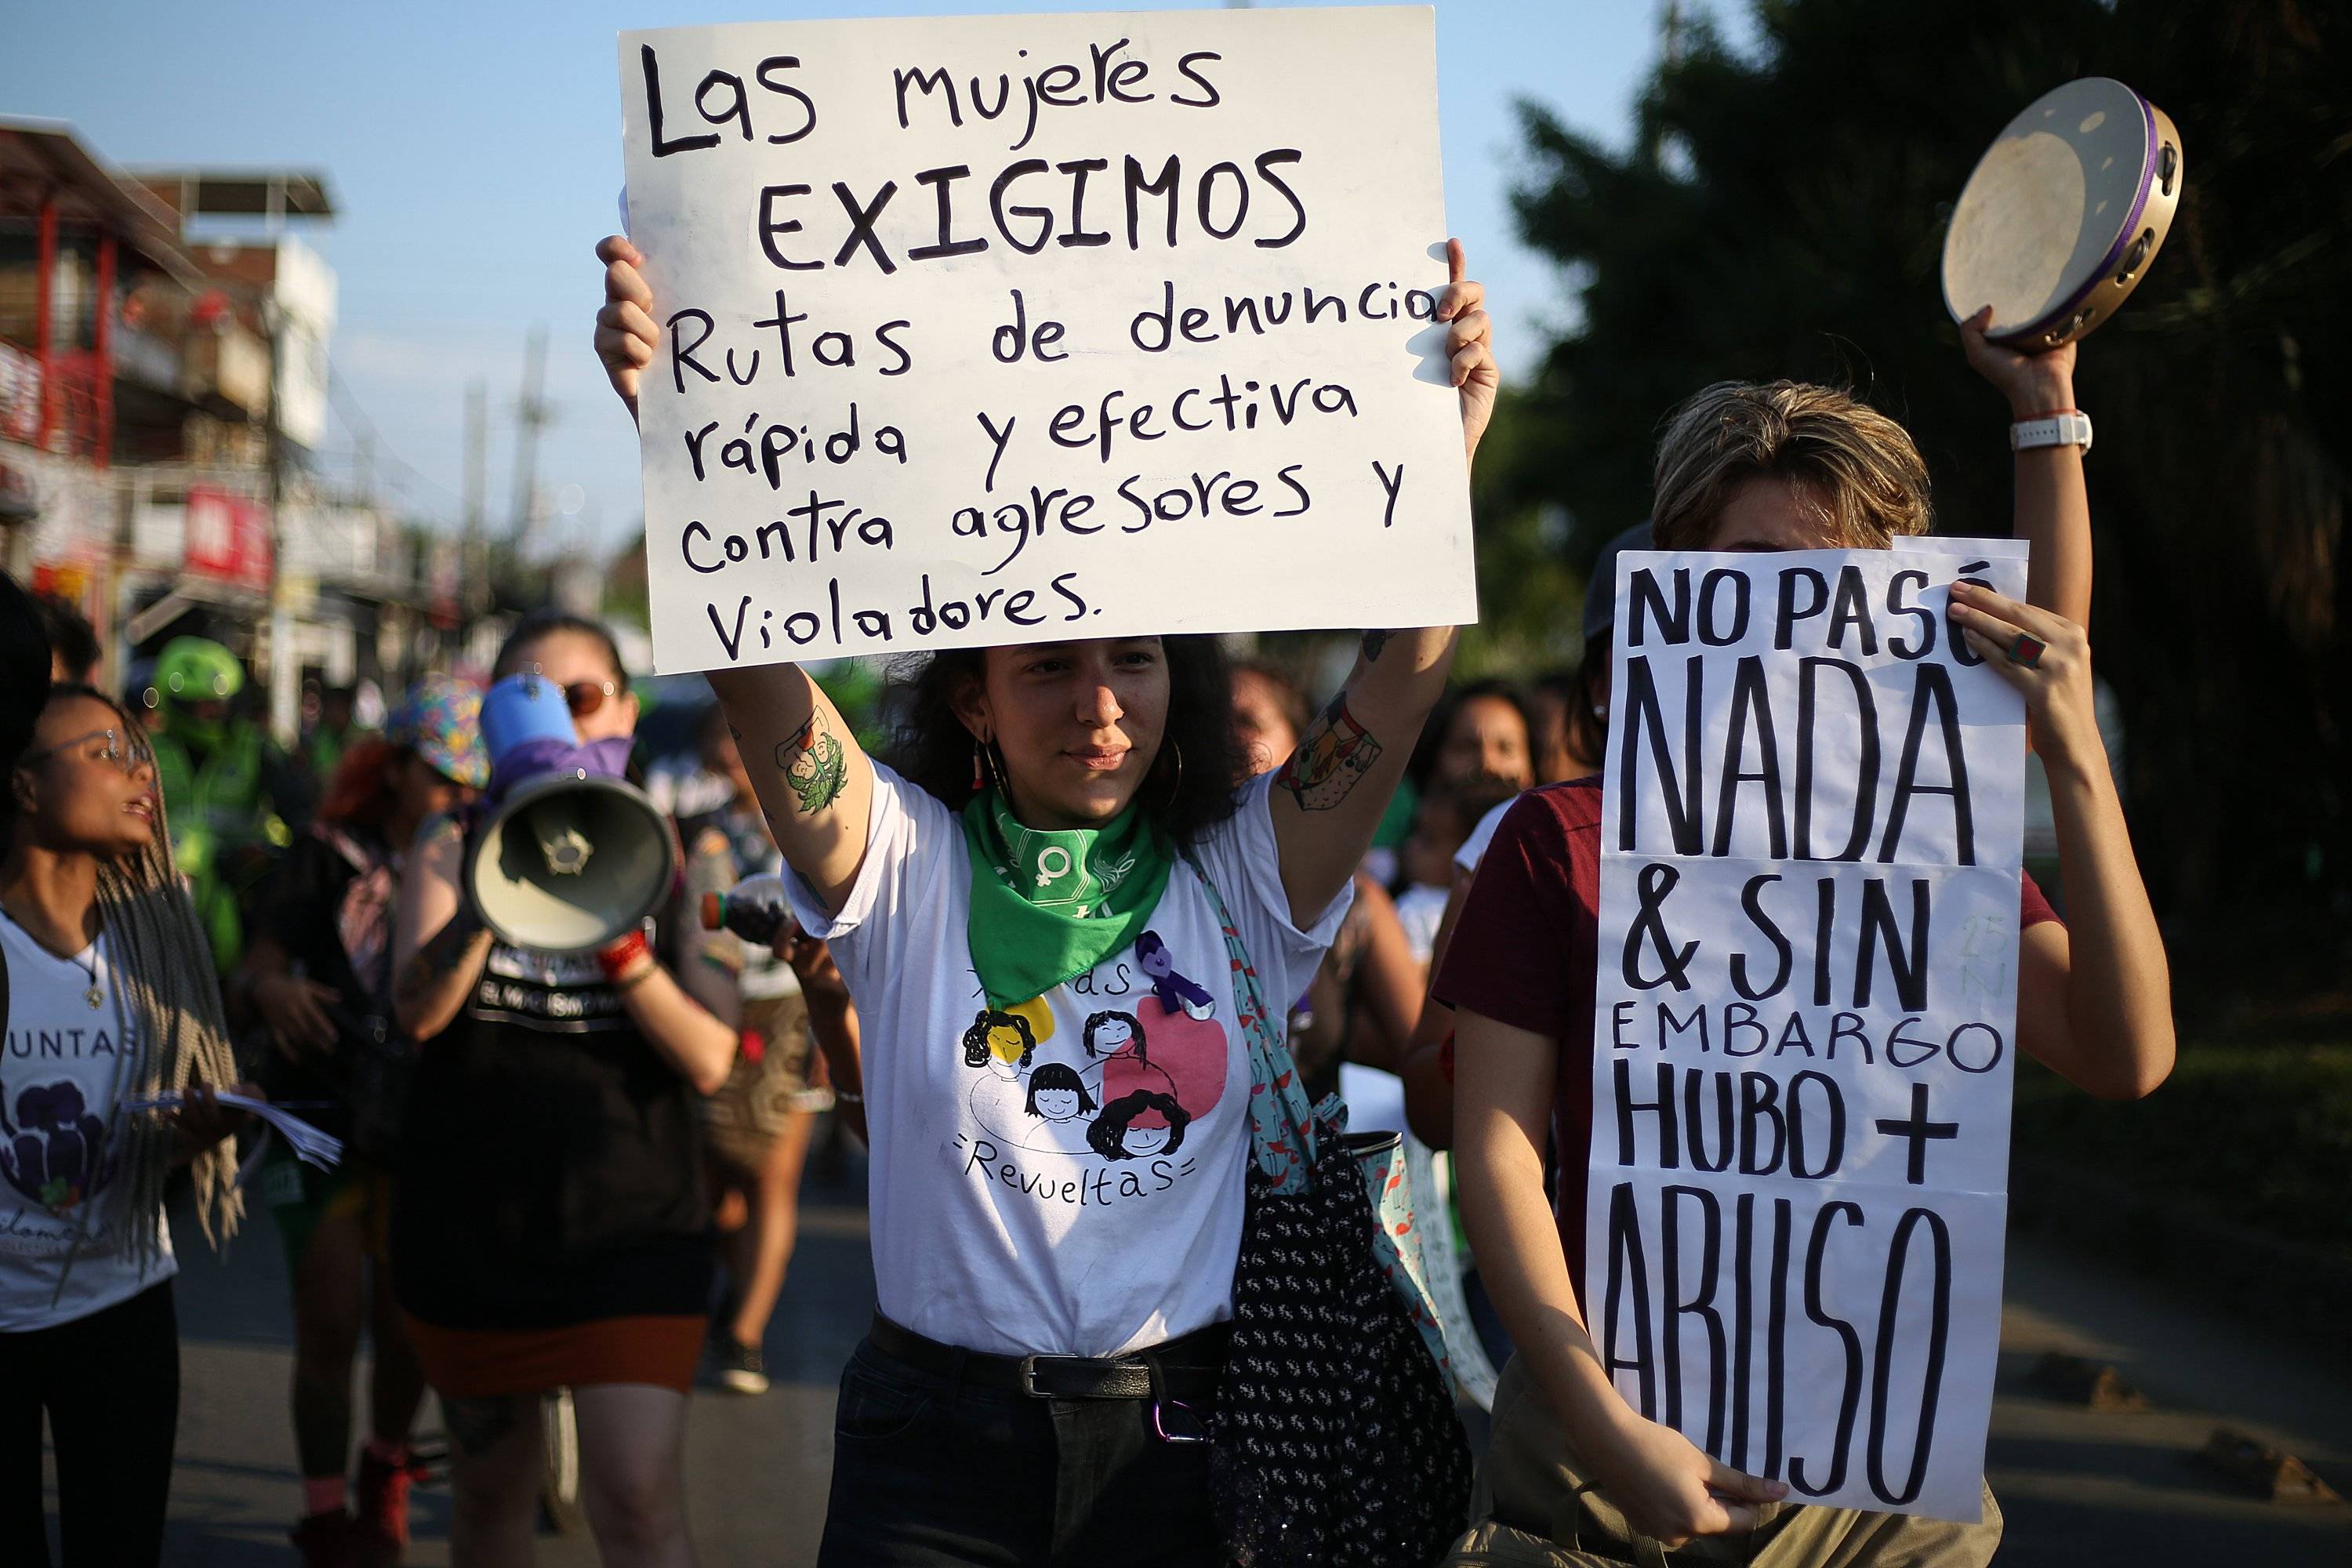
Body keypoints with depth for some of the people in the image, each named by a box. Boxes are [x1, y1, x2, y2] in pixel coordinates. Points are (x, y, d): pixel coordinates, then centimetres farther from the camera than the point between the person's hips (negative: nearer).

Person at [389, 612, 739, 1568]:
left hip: (630, 1214, -2)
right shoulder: (453, 843, 4)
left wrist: (616, 936, -21)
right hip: (472, 1214, 2)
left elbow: (709, 1063, -8)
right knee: (491, 1485, 14)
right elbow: (417, 1013, -14)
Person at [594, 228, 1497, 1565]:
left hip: (1182, 1440, 1)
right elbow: (751, 665, -14)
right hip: (937, 1443, -1)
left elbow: (1404, 683, -9)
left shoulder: (1241, 879, 1)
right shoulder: (909, 865, -2)